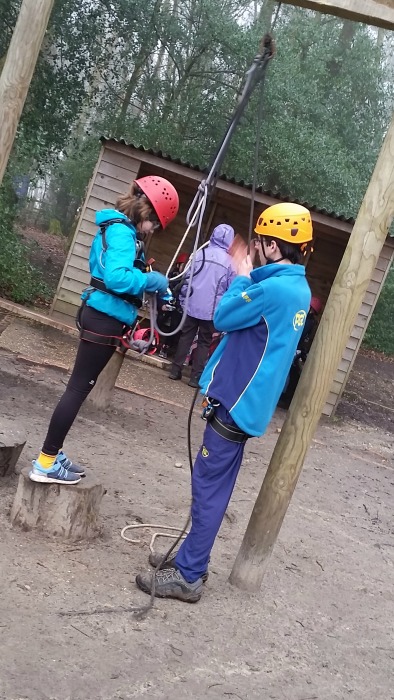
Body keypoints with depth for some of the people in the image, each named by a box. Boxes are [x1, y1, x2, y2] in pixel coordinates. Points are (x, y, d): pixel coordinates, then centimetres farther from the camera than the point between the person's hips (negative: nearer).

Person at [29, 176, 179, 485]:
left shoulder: (118, 227, 14)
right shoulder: (123, 231, -16)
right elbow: (117, 278, -29)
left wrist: (151, 286, 9)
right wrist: (152, 280, -15)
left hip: (100, 315, 10)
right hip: (105, 319, -10)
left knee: (80, 386, 15)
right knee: (79, 388, -5)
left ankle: (53, 454, 24)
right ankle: (46, 463, 3)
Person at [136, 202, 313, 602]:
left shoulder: (273, 288, -21)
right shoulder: (299, 290, 11)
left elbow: (223, 319, -8)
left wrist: (242, 279, 2)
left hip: (237, 401, -10)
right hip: (248, 401, 10)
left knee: (209, 487, -2)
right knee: (214, 486, 17)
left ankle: (188, 576, 8)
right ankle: (191, 557, 30)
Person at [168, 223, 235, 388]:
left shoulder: (200, 254, 0)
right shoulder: (230, 262, -5)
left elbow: (187, 278, 3)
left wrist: (183, 299, 12)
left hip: (192, 305, 2)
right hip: (212, 310, -2)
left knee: (185, 337, 12)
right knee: (204, 342, 8)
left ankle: (175, 370, 14)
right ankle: (195, 377, 7)